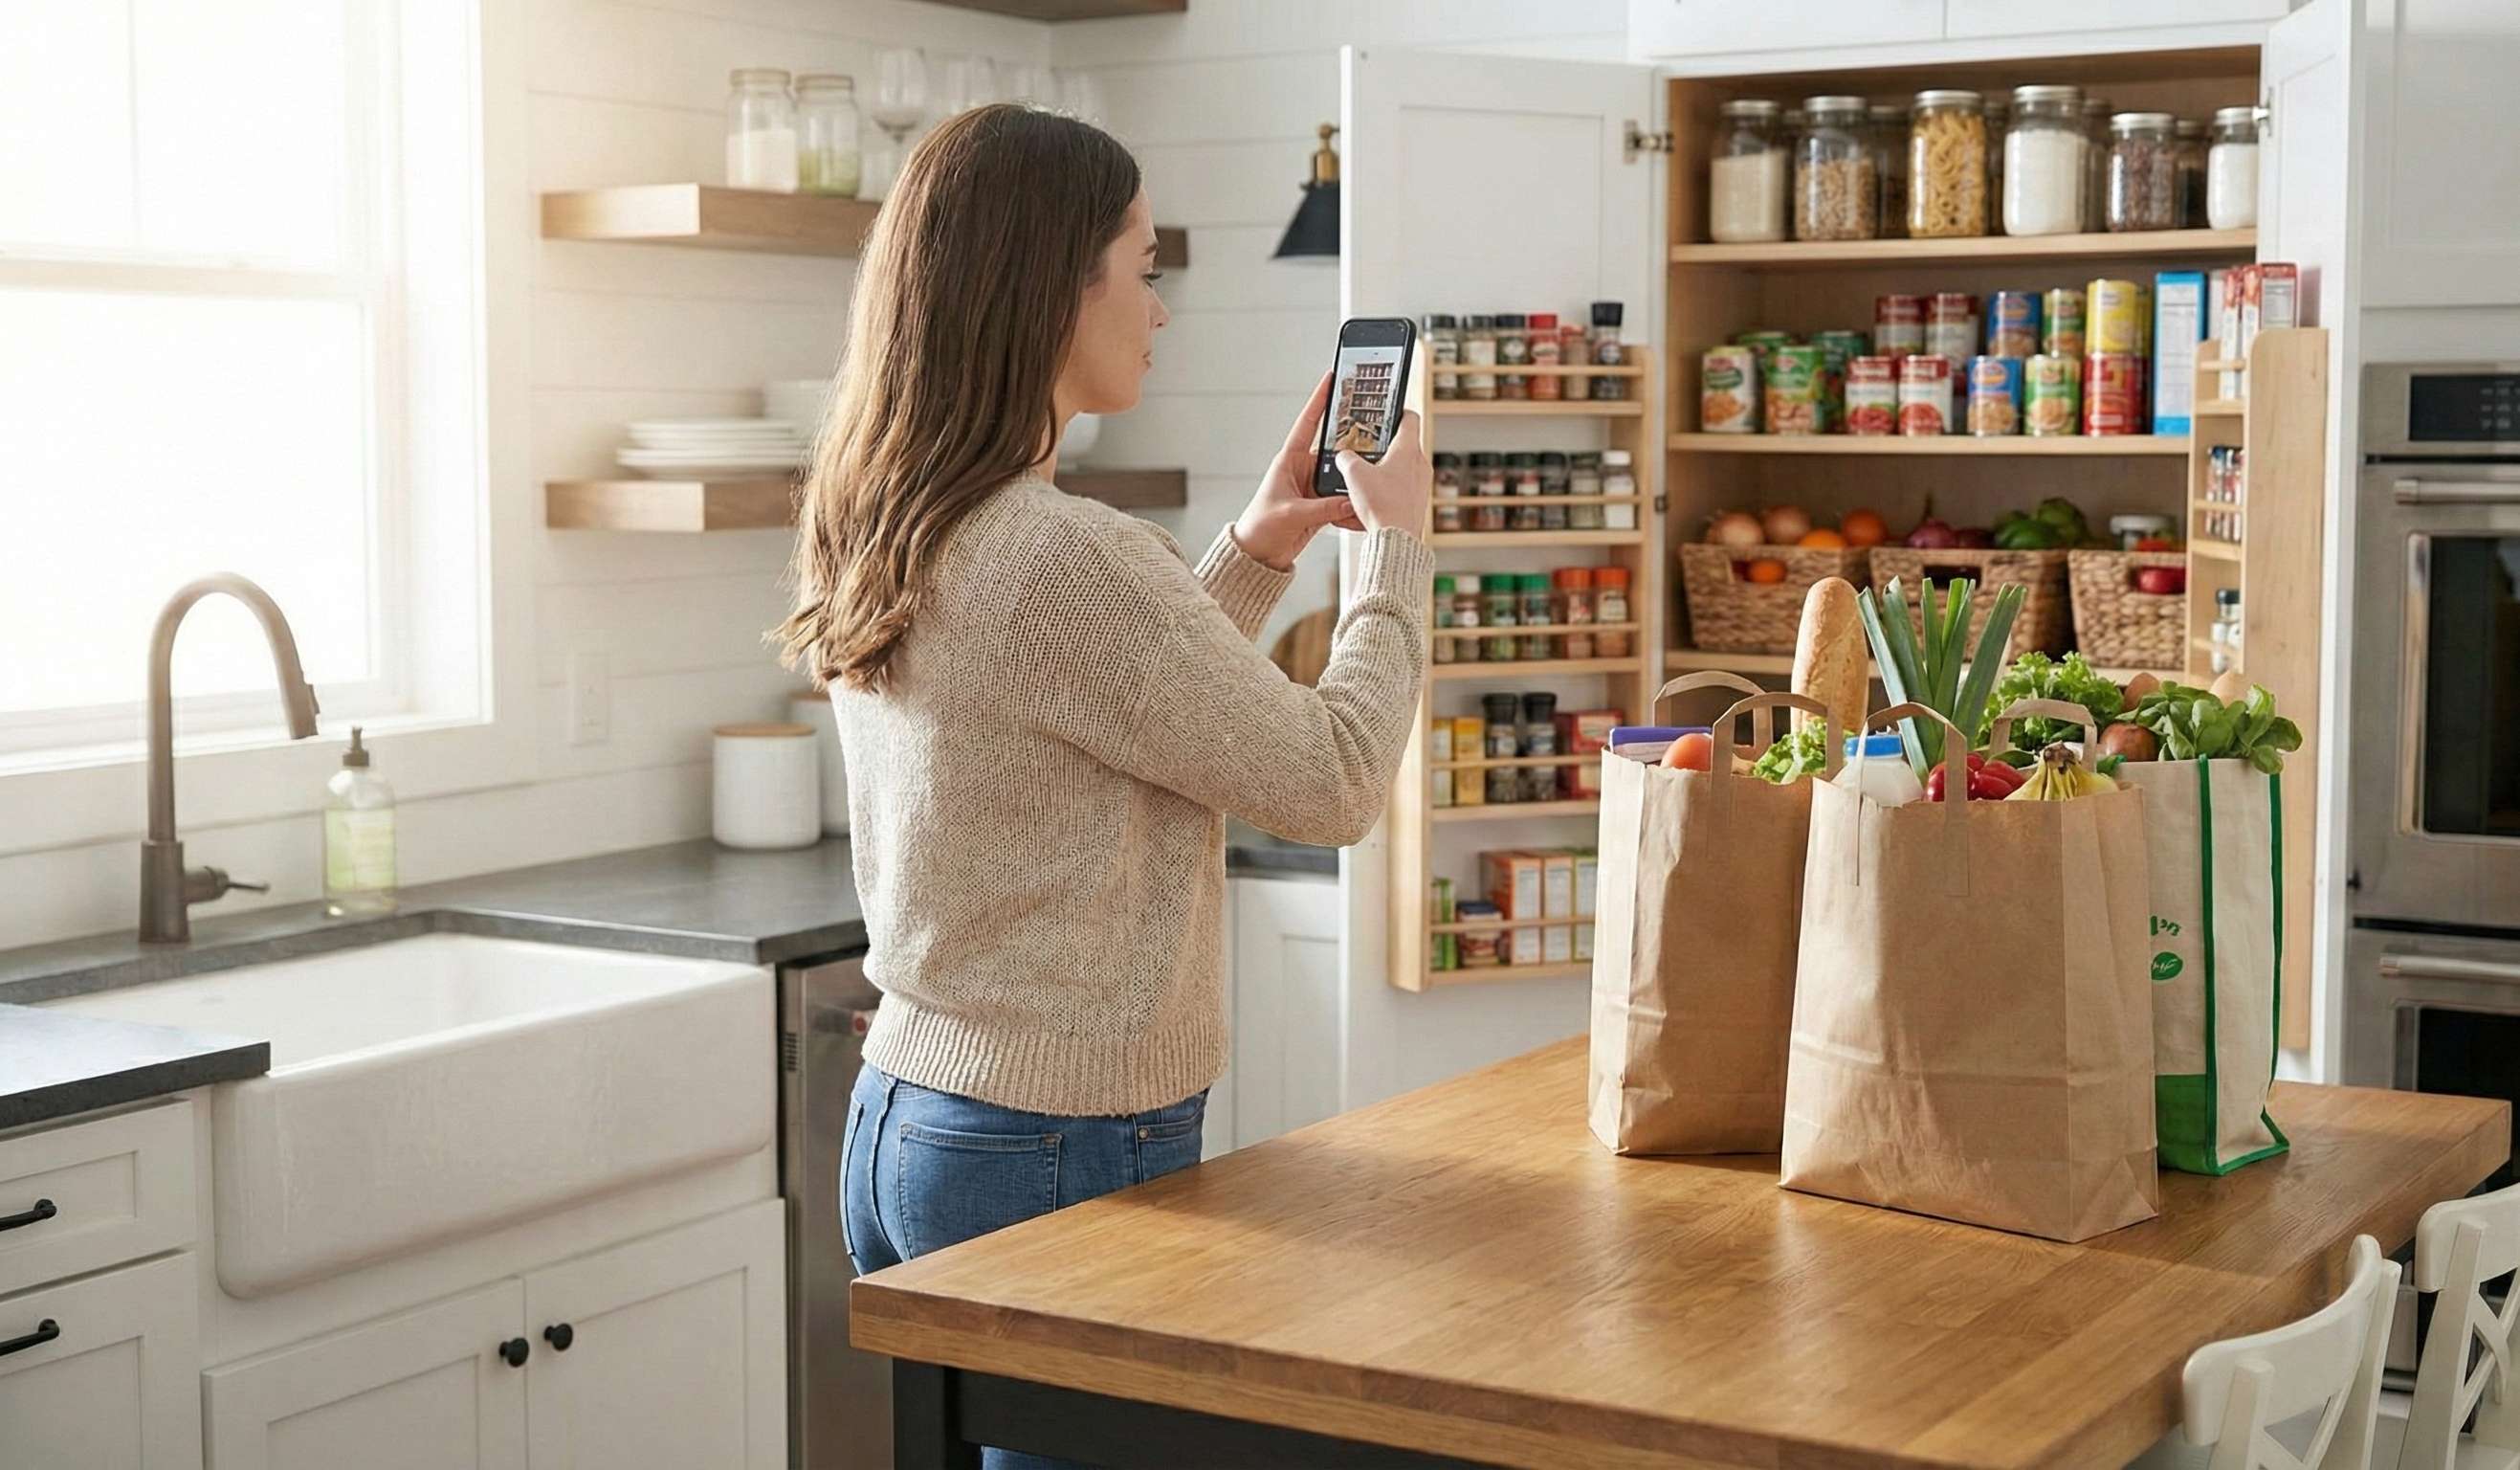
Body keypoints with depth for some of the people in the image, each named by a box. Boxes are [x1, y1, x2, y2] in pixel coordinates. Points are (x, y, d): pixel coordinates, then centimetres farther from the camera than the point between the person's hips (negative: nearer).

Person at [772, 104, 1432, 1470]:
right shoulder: (1068, 561, -22)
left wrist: (1255, 552, 18)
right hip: (1067, 1150, -9)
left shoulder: (878, 540, 6)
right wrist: (1395, 544, 1)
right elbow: (1337, 781, -12)